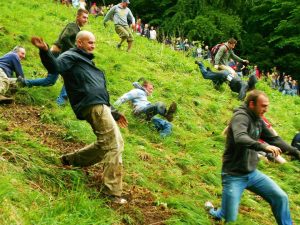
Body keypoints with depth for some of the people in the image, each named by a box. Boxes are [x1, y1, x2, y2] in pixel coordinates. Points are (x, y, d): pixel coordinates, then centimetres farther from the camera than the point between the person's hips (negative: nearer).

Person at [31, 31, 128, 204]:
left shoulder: (86, 62, 32)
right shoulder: (71, 57, 4)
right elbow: (55, 67, -19)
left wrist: (114, 113, 32)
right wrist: (45, 51, -39)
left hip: (100, 105, 9)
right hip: (93, 106, -9)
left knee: (106, 144, 19)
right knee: (114, 145, -11)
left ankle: (71, 159, 27)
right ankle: (113, 191, -9)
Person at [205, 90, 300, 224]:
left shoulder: (258, 120, 5)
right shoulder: (241, 116, -19)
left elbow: (274, 138, 16)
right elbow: (240, 138, -38)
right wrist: (263, 146, -51)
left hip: (252, 173, 7)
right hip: (234, 176, -7)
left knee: (281, 197, -4)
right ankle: (211, 210, 28)